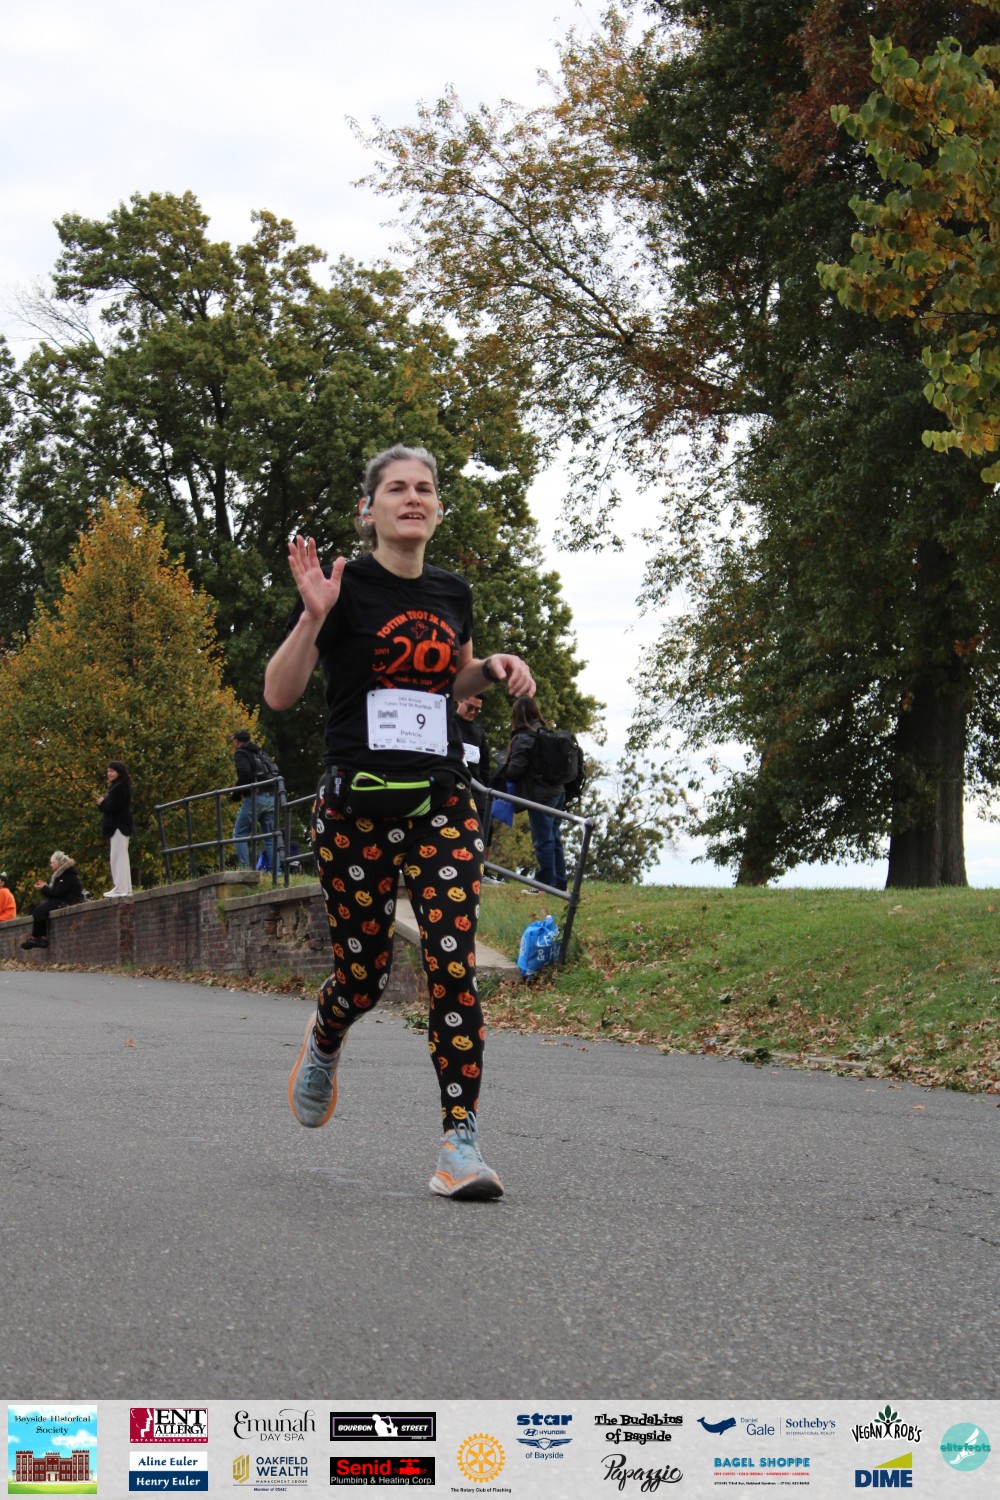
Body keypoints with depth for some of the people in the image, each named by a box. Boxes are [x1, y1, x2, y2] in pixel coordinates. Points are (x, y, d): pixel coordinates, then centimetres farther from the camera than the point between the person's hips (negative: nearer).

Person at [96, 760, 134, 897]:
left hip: (119, 825, -11)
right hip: (118, 825, 11)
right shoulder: (116, 786, 18)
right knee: (121, 858, 13)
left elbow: (114, 806, -23)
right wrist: (103, 803, -1)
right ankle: (125, 888, 17)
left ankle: (121, 889, -12)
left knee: (118, 857, -11)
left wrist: (102, 803, -7)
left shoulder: (119, 787, -16)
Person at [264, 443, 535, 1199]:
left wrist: (495, 667, 6)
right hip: (356, 808, -3)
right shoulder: (347, 587, -4)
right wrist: (313, 616, -22)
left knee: (453, 965, -12)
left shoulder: (452, 593, 10)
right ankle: (325, 1041, 42)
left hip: (442, 804, 3)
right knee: (365, 973, 4)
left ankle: (460, 1143, -11)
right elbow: (279, 694, -8)